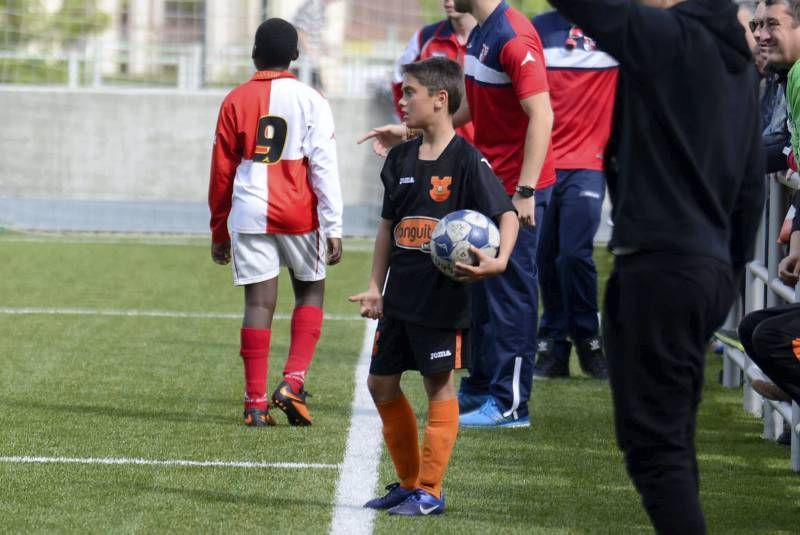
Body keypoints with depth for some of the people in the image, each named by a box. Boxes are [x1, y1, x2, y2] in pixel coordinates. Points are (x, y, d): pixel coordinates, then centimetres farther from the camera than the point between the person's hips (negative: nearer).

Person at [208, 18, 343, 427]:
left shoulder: (235, 101, 6)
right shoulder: (310, 101, 0)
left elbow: (222, 170, 8)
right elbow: (324, 166, -5)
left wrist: (218, 230, 16)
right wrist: (333, 227, -4)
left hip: (250, 215, 1)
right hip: (299, 216, -1)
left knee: (259, 302, 2)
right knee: (310, 293, 16)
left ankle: (256, 402, -2)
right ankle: (293, 382, 0)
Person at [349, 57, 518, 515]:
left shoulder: (466, 159, -11)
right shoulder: (401, 158, 9)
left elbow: (507, 214, -14)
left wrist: (499, 261, -31)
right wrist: (376, 286, 13)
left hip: (444, 296, -7)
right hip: (401, 294, 7)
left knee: (439, 386, 0)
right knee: (381, 383, 10)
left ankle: (431, 491, 7)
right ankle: (408, 482, 22)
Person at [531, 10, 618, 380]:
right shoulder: (541, 28, 9)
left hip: (587, 165, -2)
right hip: (544, 164, 2)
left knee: (574, 253, -12)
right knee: (545, 256, 4)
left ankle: (587, 339, 4)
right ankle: (552, 346, 15)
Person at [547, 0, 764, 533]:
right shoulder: (737, 57, 15)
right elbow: (752, 183, 18)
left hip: (660, 266, -9)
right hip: (712, 268, 9)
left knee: (653, 443, -8)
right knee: (673, 438, 16)